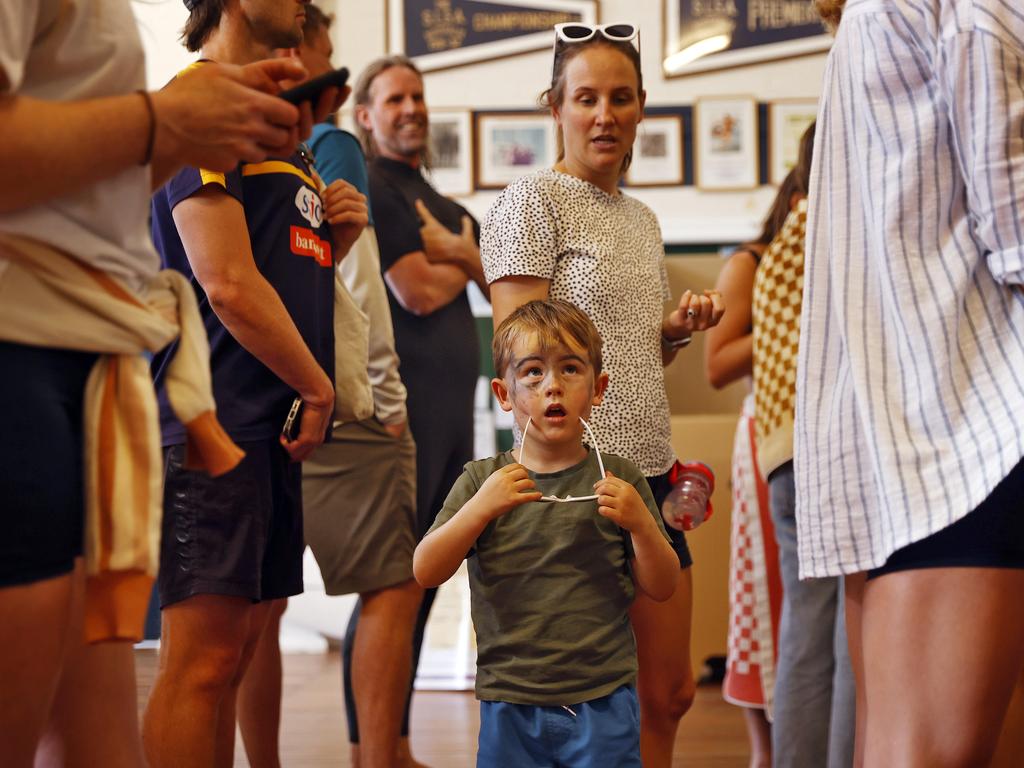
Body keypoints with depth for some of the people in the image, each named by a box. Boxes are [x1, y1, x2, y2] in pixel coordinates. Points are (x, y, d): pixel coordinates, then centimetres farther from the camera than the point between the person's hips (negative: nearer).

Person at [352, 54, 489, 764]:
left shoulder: (444, 204, 22)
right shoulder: (373, 188, -4)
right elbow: (419, 293, -12)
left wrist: (456, 251, -2)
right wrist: (468, 257, 6)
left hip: (454, 412, 8)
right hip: (405, 407, -8)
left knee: (422, 583, 8)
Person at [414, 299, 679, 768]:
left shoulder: (617, 479, 3)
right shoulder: (483, 480, 4)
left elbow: (661, 588, 4)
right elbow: (426, 572, -5)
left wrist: (641, 524, -13)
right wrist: (481, 507, -18)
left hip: (602, 705, 0)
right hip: (510, 706, 1)